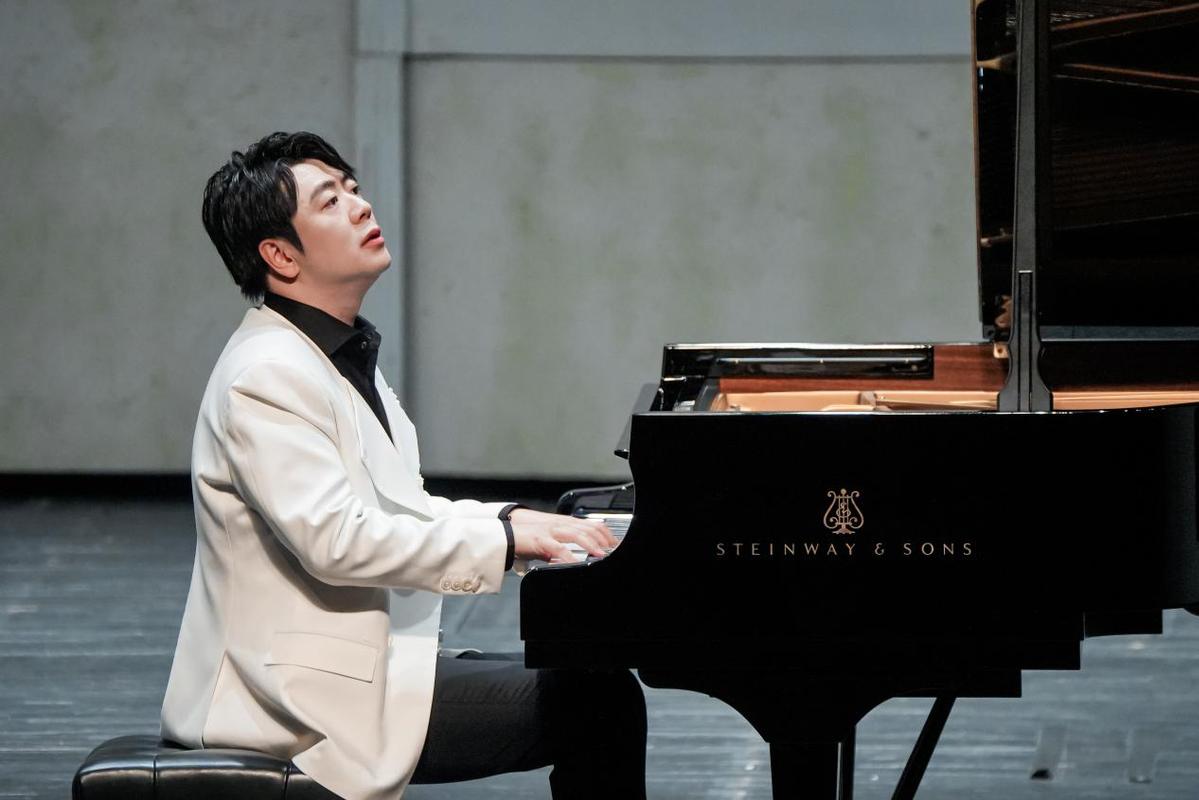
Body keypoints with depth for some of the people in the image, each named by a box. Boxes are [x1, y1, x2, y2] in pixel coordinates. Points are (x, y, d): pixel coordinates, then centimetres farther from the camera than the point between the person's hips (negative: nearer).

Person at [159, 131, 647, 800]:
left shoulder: (339, 356, 16)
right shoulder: (267, 377, -17)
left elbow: (397, 510, 21)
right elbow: (336, 540, -25)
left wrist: (514, 522, 4)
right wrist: (504, 537, -21)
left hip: (370, 661, 10)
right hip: (312, 695, -10)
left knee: (602, 695, 7)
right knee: (597, 707, -14)